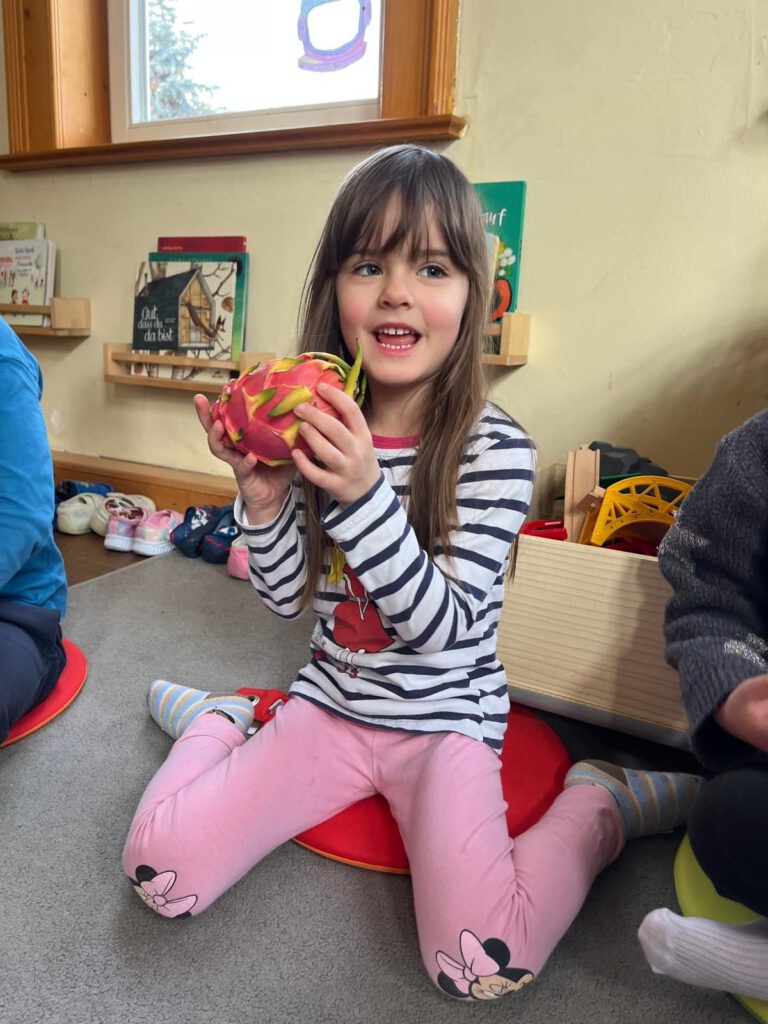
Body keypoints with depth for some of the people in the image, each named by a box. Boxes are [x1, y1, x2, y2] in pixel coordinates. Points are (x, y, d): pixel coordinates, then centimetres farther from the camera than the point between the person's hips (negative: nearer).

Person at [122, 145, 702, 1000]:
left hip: (444, 721, -3)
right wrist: (262, 498, -18)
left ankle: (599, 805, 5)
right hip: (330, 706, 4)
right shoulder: (322, 431, -4)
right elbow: (289, 599, 1)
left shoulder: (495, 450, -16)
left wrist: (362, 494, -34)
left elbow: (440, 626, -21)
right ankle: (220, 723, 23)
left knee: (482, 965, -23)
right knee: (157, 868, -8)